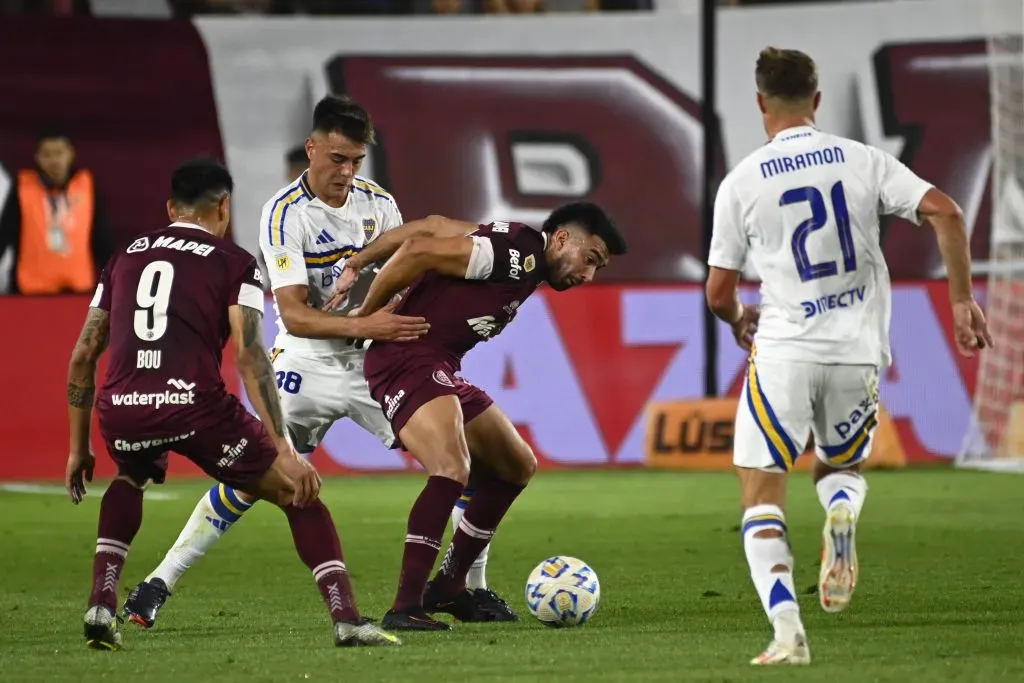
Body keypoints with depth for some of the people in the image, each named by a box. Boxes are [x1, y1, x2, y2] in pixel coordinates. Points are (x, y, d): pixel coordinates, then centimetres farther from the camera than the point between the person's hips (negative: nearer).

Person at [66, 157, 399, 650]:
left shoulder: (124, 257, 24)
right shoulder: (234, 262, 11)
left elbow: (83, 357, 23)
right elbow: (249, 356, -2)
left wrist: (79, 450, 31)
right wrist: (284, 451, -6)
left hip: (122, 409, 4)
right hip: (194, 403, -4)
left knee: (130, 479, 38)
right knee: (298, 493, 13)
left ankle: (101, 606, 20)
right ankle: (346, 619, 0)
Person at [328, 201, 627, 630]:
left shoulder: (526, 264, 14)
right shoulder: (517, 251, -17)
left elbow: (433, 227, 16)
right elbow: (417, 251, -22)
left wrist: (358, 262, 12)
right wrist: (366, 317, -10)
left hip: (441, 370, 11)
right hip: (407, 358, -11)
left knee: (517, 466, 19)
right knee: (452, 469, -29)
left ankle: (448, 587, 25)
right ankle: (405, 607, -30)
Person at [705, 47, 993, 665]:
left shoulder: (741, 183, -1)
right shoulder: (862, 160, 3)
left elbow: (719, 293, 4)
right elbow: (945, 213, -7)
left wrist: (740, 320, 27)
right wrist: (963, 301, 0)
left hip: (783, 352, -2)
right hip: (858, 352, 3)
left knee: (762, 495, 6)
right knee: (841, 467, 27)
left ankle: (787, 630, -14)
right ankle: (842, 511, -11)